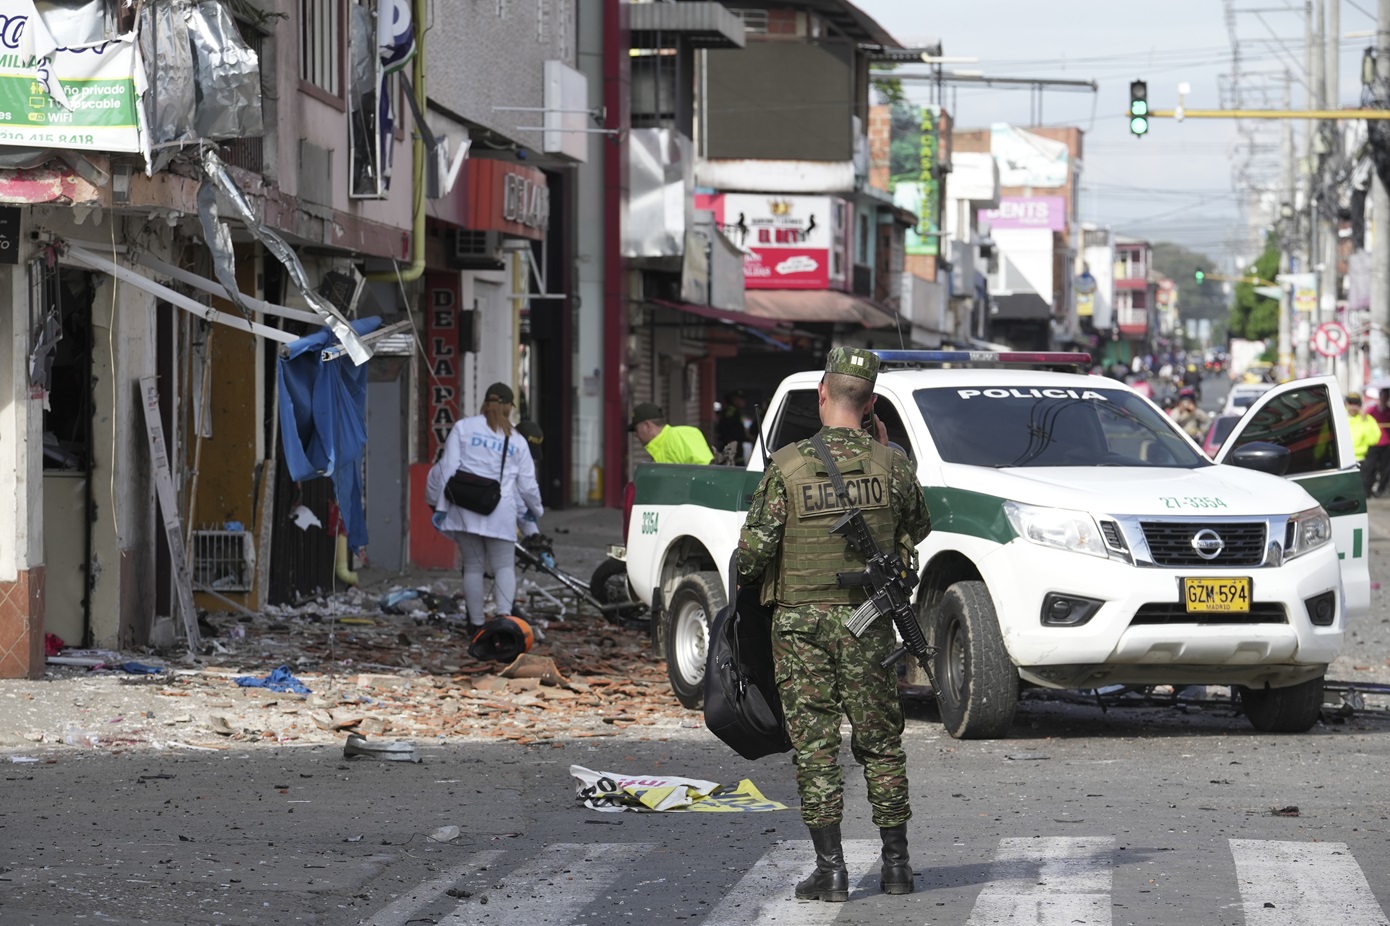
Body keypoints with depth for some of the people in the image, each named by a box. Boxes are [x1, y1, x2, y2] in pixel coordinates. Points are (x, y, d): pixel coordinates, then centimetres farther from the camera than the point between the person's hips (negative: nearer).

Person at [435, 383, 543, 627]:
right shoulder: (516, 440, 11)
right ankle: (504, 614, -22)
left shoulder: (463, 428, 7)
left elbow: (448, 469, 0)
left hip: (466, 508, 0)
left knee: (473, 567, 9)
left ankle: (477, 623, 9)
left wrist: (441, 507, 1)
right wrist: (537, 509, 33)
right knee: (504, 566, 2)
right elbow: (527, 485, 14)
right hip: (501, 511, 0)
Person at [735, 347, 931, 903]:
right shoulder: (891, 464, -4)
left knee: (814, 744, 2)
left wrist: (745, 577, 13)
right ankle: (896, 863, 14)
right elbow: (918, 527, 14)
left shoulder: (788, 466, -10)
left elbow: (755, 548, -10)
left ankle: (830, 870, -1)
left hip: (799, 621, -2)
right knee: (879, 742, 11)